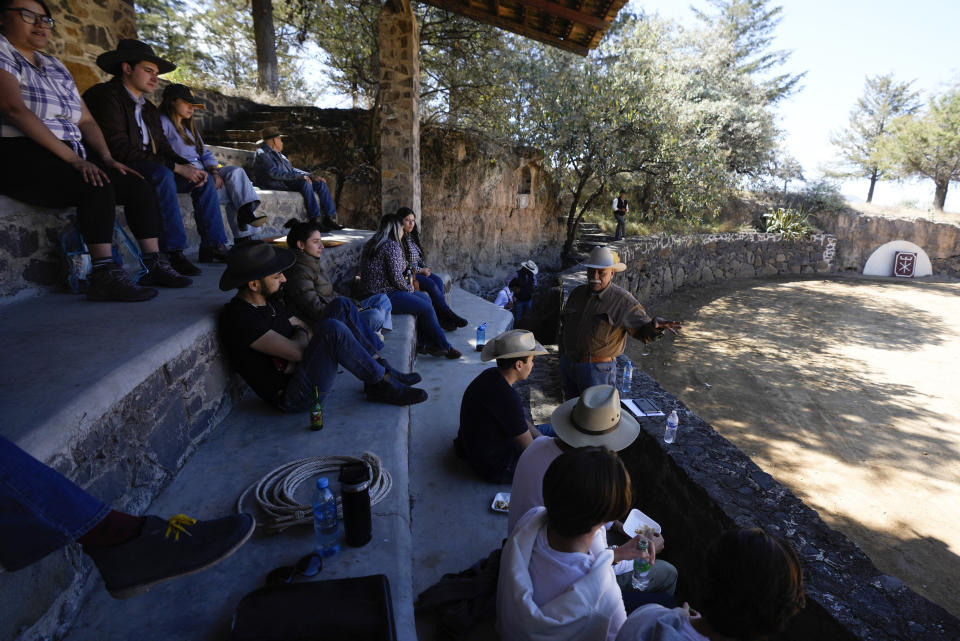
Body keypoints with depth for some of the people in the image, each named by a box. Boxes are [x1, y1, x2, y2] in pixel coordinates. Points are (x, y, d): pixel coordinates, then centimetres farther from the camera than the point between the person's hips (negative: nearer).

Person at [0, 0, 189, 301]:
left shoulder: (56, 67, 23)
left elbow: (86, 120, 18)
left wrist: (107, 158, -1)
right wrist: (72, 158, -23)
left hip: (70, 155, 8)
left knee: (138, 186, -6)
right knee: (98, 187, -31)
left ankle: (154, 265, -9)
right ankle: (105, 277, -34)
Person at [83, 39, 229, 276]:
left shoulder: (149, 108, 20)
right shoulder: (105, 95, -8)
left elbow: (163, 148, 14)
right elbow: (119, 148, -20)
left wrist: (188, 167, -8)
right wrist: (176, 167, -23)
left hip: (149, 170, 9)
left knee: (204, 180, -1)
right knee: (161, 174, -37)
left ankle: (213, 246, -8)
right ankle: (173, 252, -39)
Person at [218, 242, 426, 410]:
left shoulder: (269, 301, 8)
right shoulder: (237, 318, -22)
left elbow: (304, 327, 14)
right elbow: (296, 351, -25)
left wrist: (303, 333, -8)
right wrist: (302, 337, -4)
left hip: (298, 373, 10)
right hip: (292, 397, -10)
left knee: (341, 307, 4)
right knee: (332, 329, -33)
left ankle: (382, 367, -1)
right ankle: (383, 384, -13)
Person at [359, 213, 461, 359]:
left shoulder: (372, 244, 14)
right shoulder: (392, 246, -17)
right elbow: (396, 278, -22)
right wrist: (409, 287, -3)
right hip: (386, 297, -11)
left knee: (425, 299, 14)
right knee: (427, 309, -7)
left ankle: (423, 343, 14)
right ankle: (444, 346, 8)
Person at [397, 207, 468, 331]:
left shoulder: (412, 236, 14)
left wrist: (424, 268, 1)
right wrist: (420, 270, -13)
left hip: (418, 270, 8)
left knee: (438, 280, -18)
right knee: (431, 284, -26)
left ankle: (442, 318, -24)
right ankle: (448, 315, -17)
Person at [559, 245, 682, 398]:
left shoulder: (623, 300, -11)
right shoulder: (577, 294, 5)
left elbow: (644, 331, -18)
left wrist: (655, 326, -41)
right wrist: (563, 357, 17)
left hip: (597, 369, -5)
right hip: (567, 365, 6)